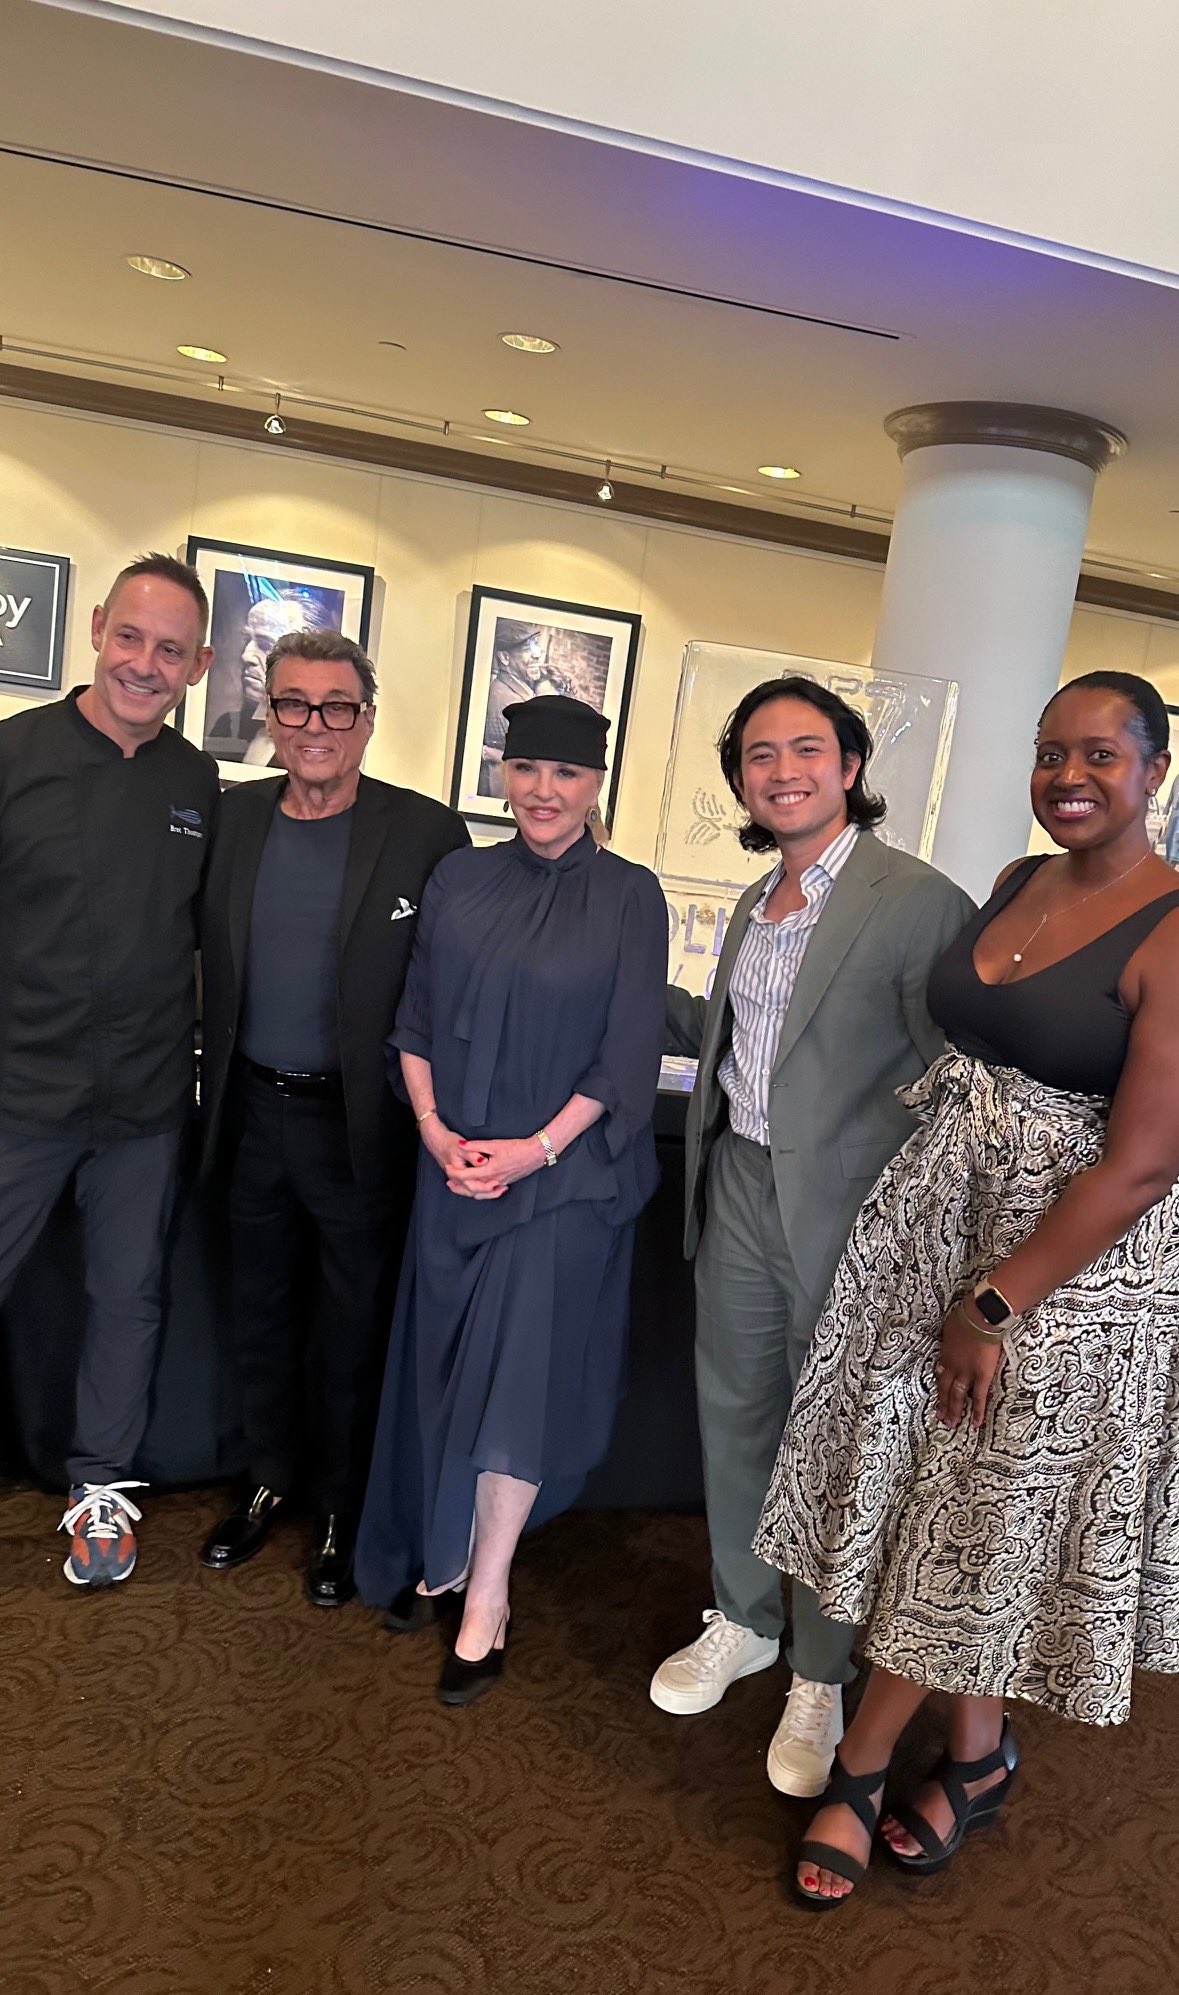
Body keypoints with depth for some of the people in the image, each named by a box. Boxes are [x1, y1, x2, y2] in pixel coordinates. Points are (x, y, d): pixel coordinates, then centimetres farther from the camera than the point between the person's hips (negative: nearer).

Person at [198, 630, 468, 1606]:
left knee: (353, 1328, 12)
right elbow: (215, 961, 8)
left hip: (359, 1123, -4)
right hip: (254, 1112, 4)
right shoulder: (234, 816, 1)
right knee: (260, 1310, 19)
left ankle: (342, 1511, 32)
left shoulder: (428, 833, -11)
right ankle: (270, 1480, 41)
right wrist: (217, 1089, 2)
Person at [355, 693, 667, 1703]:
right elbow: (416, 1019, 6)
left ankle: (486, 1597, 16)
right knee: (443, 1367, 13)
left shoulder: (630, 896, -6)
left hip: (564, 1171, -3)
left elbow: (629, 1052, -8)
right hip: (454, 1166, 4)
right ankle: (439, 1552, 33)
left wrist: (537, 1147, -14)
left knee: (518, 1375, 0)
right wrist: (433, 1129, -7)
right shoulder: (460, 879, 3)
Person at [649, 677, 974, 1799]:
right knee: (732, 1416, 18)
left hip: (841, 1215, -6)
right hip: (737, 1191, 7)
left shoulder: (920, 904, -14)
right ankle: (741, 1622, 41)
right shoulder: (755, 906, 12)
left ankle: (820, 1678, 31)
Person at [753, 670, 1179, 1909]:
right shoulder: (1013, 886, 5)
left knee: (980, 1511, 11)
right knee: (933, 1492, 15)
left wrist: (992, 1308, -15)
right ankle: (977, 1756, 38)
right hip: (931, 1222, 6)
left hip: (1075, 1261, -6)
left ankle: (859, 1768, 30)